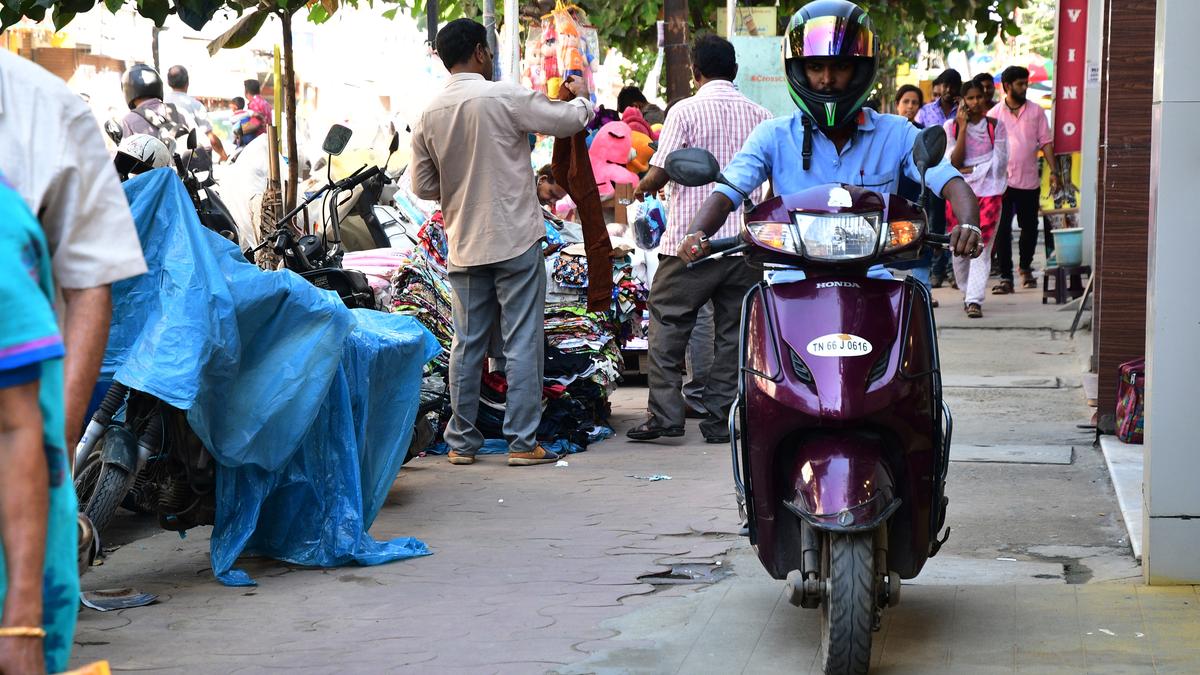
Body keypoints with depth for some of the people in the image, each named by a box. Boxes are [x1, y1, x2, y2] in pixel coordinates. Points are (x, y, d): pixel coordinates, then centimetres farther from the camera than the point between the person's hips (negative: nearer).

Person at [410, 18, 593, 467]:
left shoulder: (429, 116, 3)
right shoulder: (504, 98, -12)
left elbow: (423, 186, 10)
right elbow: (568, 121, -4)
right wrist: (580, 97, 18)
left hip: (465, 246, 5)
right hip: (516, 241, -5)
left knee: (467, 344, 11)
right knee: (522, 342, 0)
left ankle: (461, 443, 15)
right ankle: (522, 442, 0)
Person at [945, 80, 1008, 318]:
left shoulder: (995, 126, 5)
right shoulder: (951, 126, 5)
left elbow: (998, 162, -1)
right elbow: (954, 162, -5)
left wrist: (970, 169, -6)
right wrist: (963, 128, -9)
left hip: (988, 193, -1)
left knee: (981, 247, -11)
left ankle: (975, 300, -15)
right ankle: (967, 294, 22)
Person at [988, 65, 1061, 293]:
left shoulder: (1035, 111, 6)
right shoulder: (994, 115, 3)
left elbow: (1045, 142, 7)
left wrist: (1054, 171, -2)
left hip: (1029, 180, 2)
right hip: (1002, 180, -2)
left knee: (1029, 227, 11)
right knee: (1002, 230, -6)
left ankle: (1025, 268, 33)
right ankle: (1005, 277, -2)